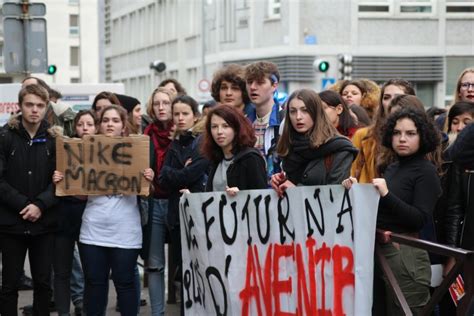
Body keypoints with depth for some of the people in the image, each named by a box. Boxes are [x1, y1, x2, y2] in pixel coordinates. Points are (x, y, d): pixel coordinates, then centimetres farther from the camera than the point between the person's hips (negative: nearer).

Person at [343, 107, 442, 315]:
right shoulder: (392, 168, 14)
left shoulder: (426, 171, -6)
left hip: (406, 254, -7)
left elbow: (421, 219, -16)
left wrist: (386, 195, -23)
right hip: (378, 251, 7)